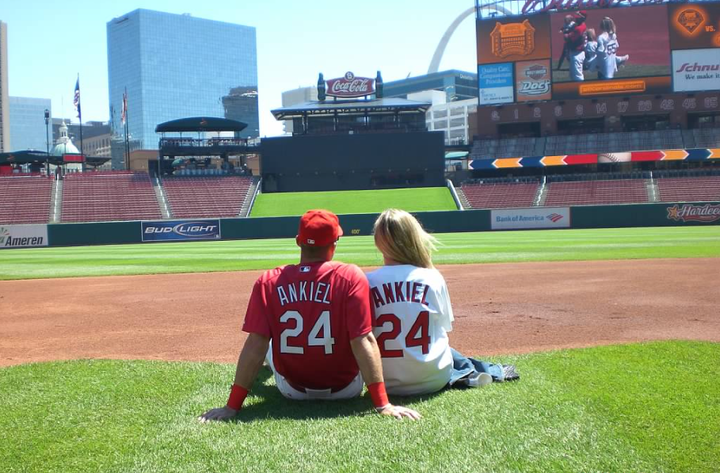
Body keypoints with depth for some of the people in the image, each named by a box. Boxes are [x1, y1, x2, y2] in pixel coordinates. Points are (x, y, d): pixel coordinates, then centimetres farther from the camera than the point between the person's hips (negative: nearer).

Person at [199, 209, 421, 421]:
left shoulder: (268, 282, -14)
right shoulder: (351, 277, -19)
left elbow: (255, 345, -17)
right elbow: (364, 341, -23)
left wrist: (232, 407, -13)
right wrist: (383, 405, -21)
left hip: (292, 390, 2)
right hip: (345, 389, -1)